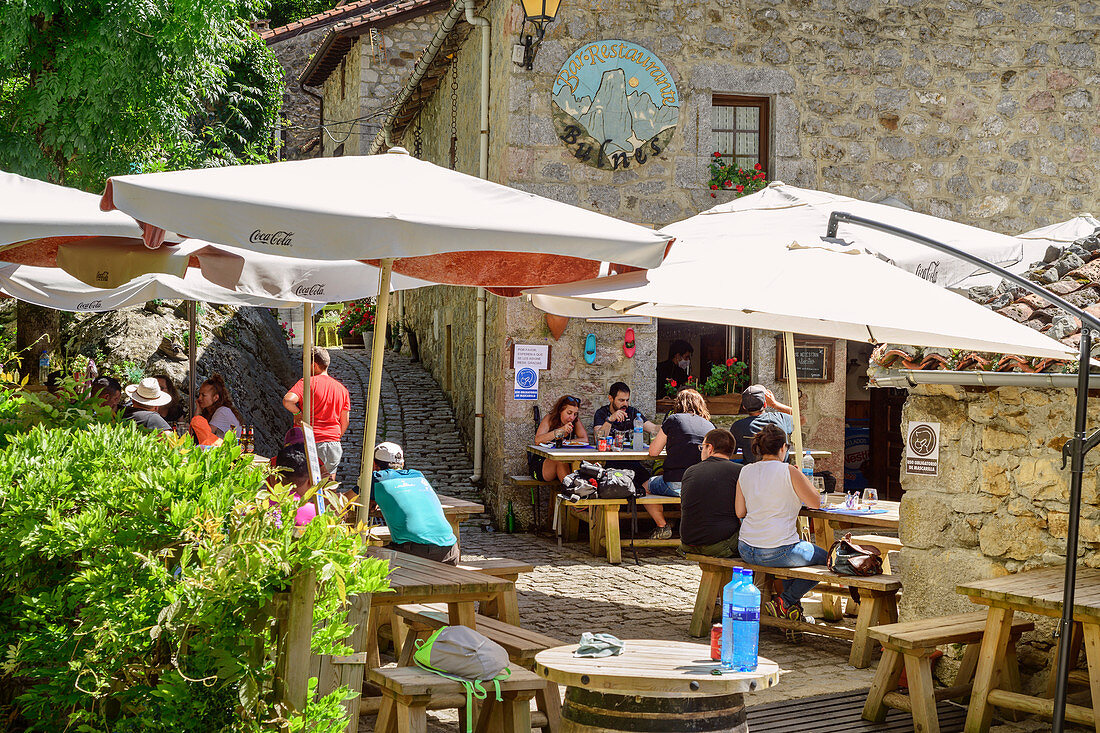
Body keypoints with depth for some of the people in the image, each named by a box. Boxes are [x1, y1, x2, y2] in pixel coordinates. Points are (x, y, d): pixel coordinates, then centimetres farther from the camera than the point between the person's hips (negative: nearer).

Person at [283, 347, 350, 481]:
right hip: (333, 444, 5)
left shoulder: (308, 383, -9)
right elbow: (344, 423, 13)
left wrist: (297, 413, -8)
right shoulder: (342, 389, 9)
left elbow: (287, 400, -26)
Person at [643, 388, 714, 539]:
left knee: (645, 486, 22)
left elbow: (653, 452, 2)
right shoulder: (709, 425, 10)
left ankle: (662, 525, 11)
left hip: (676, 484, -5)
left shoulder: (673, 420, 0)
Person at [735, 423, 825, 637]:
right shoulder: (789, 472, -12)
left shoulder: (745, 472, 4)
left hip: (746, 551, 7)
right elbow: (815, 503, -2)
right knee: (824, 558, 18)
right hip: (777, 552, -6)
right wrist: (802, 478, 14)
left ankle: (793, 608, 30)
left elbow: (740, 512, 9)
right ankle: (785, 601, 8)